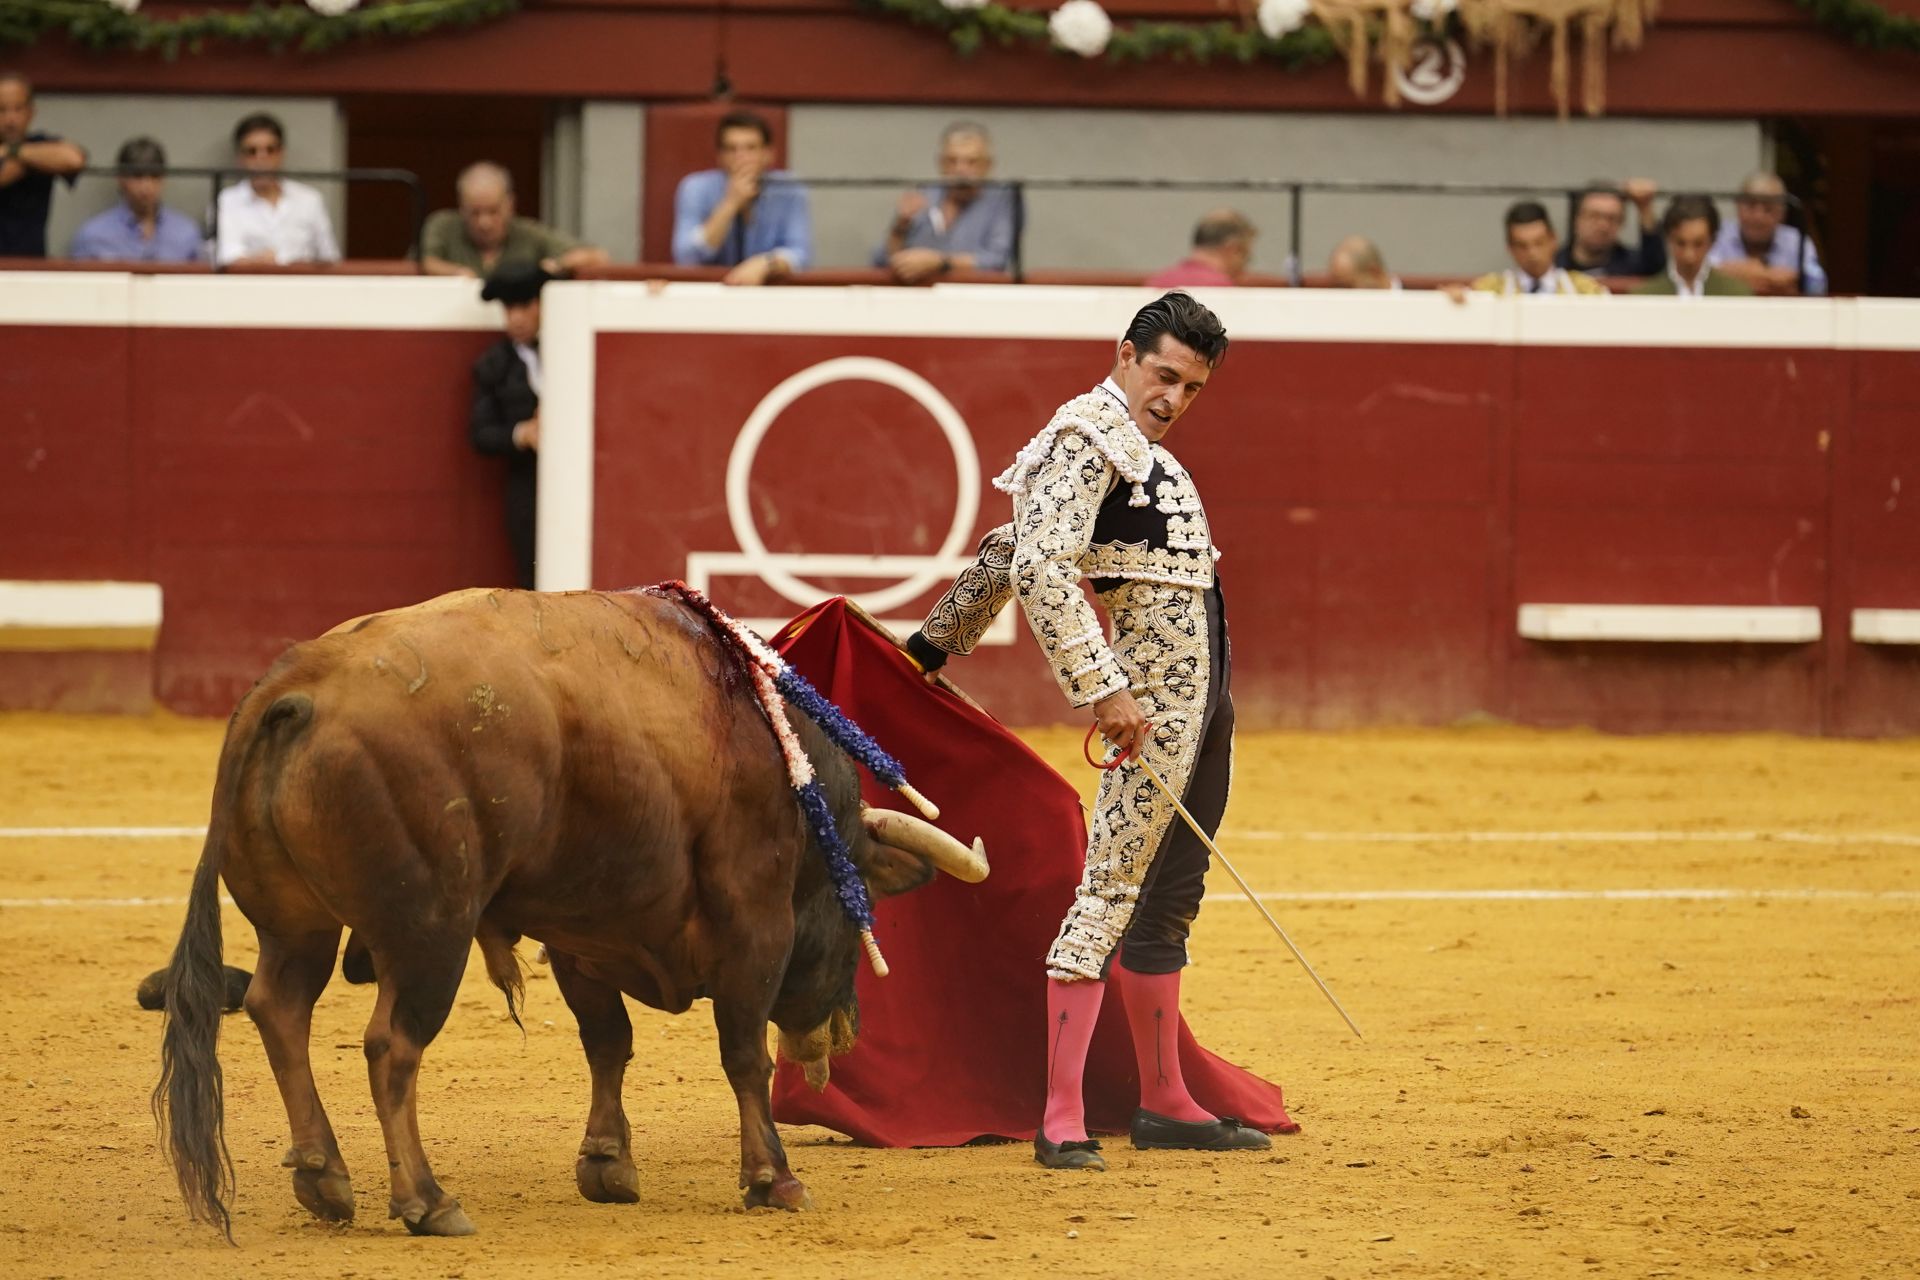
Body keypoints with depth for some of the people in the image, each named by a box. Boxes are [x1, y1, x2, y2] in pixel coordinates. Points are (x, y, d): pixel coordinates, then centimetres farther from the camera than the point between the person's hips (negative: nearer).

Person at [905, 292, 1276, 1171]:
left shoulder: (1131, 440, 20)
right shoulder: (1088, 432, -11)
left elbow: (1003, 551, 25)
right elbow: (1040, 566, -24)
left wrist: (935, 646, 30)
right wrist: (1104, 688, -27)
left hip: (1203, 693, 10)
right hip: (1155, 691, -10)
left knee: (1167, 902, 15)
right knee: (1112, 891, -12)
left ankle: (1165, 1105, 23)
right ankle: (1061, 1122, -14)